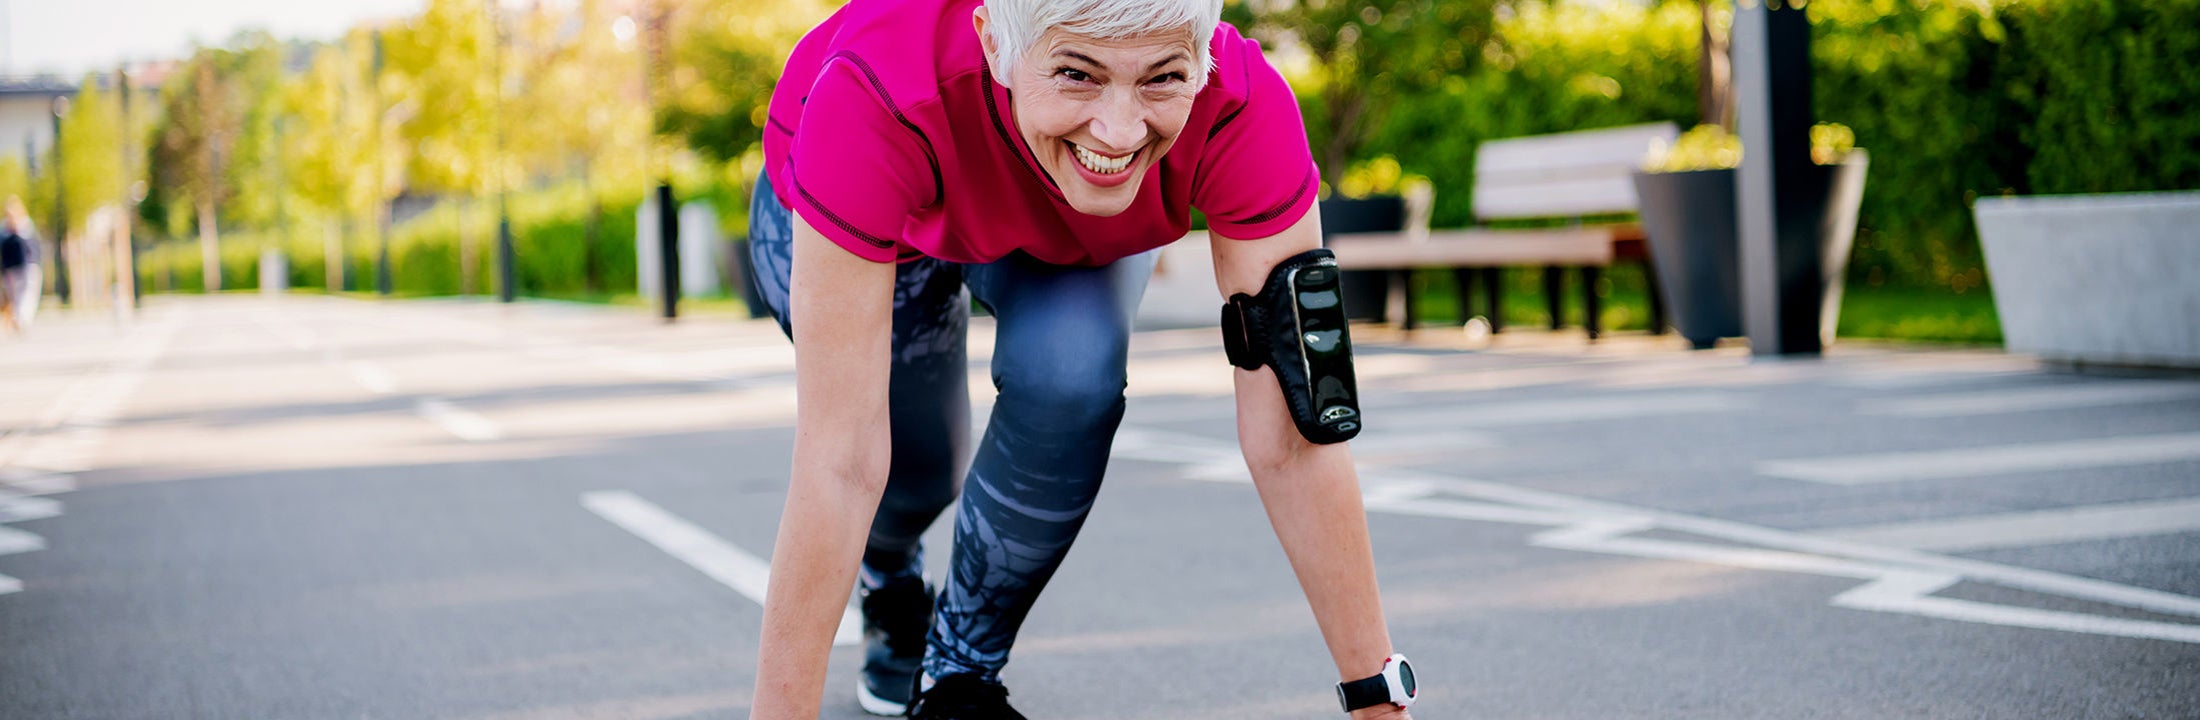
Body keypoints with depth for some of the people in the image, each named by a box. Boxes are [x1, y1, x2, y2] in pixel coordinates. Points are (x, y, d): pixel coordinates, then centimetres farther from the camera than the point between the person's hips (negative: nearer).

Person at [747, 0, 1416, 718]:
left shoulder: (1241, 111, -38)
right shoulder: (878, 97, -44)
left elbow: (1295, 433, -33)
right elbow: (840, 461, -42)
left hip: (1075, 238, 1)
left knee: (1070, 368, -27)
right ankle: (889, 580, 26)